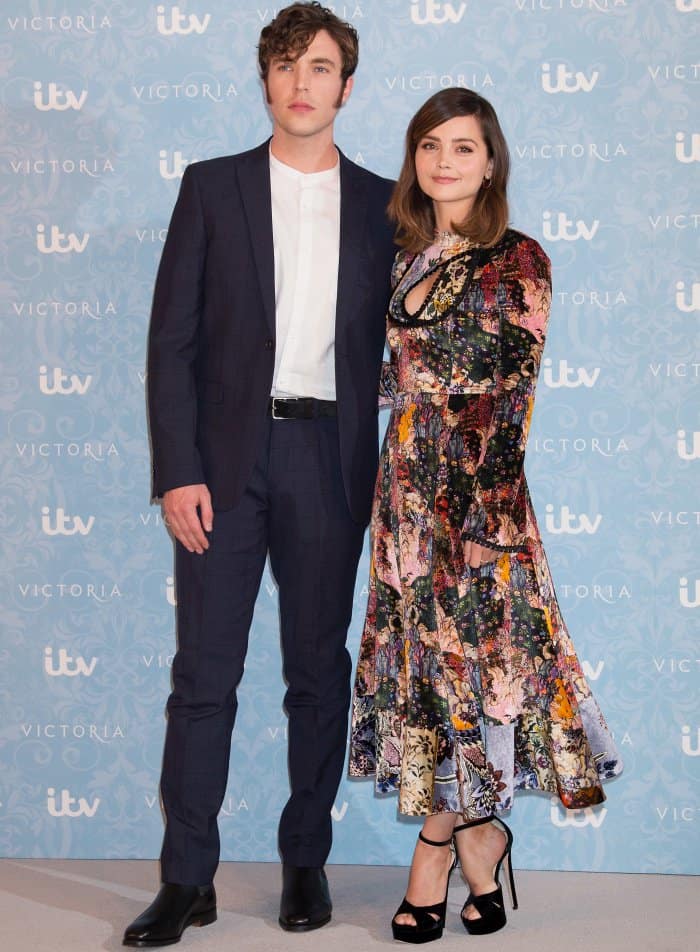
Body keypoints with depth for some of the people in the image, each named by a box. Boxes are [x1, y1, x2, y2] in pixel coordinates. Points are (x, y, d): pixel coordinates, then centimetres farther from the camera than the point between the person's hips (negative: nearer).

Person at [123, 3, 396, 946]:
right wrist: (178, 469, -8)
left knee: (319, 670, 8)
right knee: (204, 672, 0)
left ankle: (306, 862, 21)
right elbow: (172, 339, 1)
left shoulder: (382, 204, 9)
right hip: (225, 456, -1)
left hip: (330, 457, 1)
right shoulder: (212, 188, 6)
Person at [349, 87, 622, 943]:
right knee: (430, 643, 7)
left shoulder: (517, 262, -5)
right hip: (408, 482, 6)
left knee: (461, 643, -2)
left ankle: (437, 842, 12)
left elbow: (507, 394, -10)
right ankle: (475, 834, 19)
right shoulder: (409, 257, 13)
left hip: (475, 487, -6)